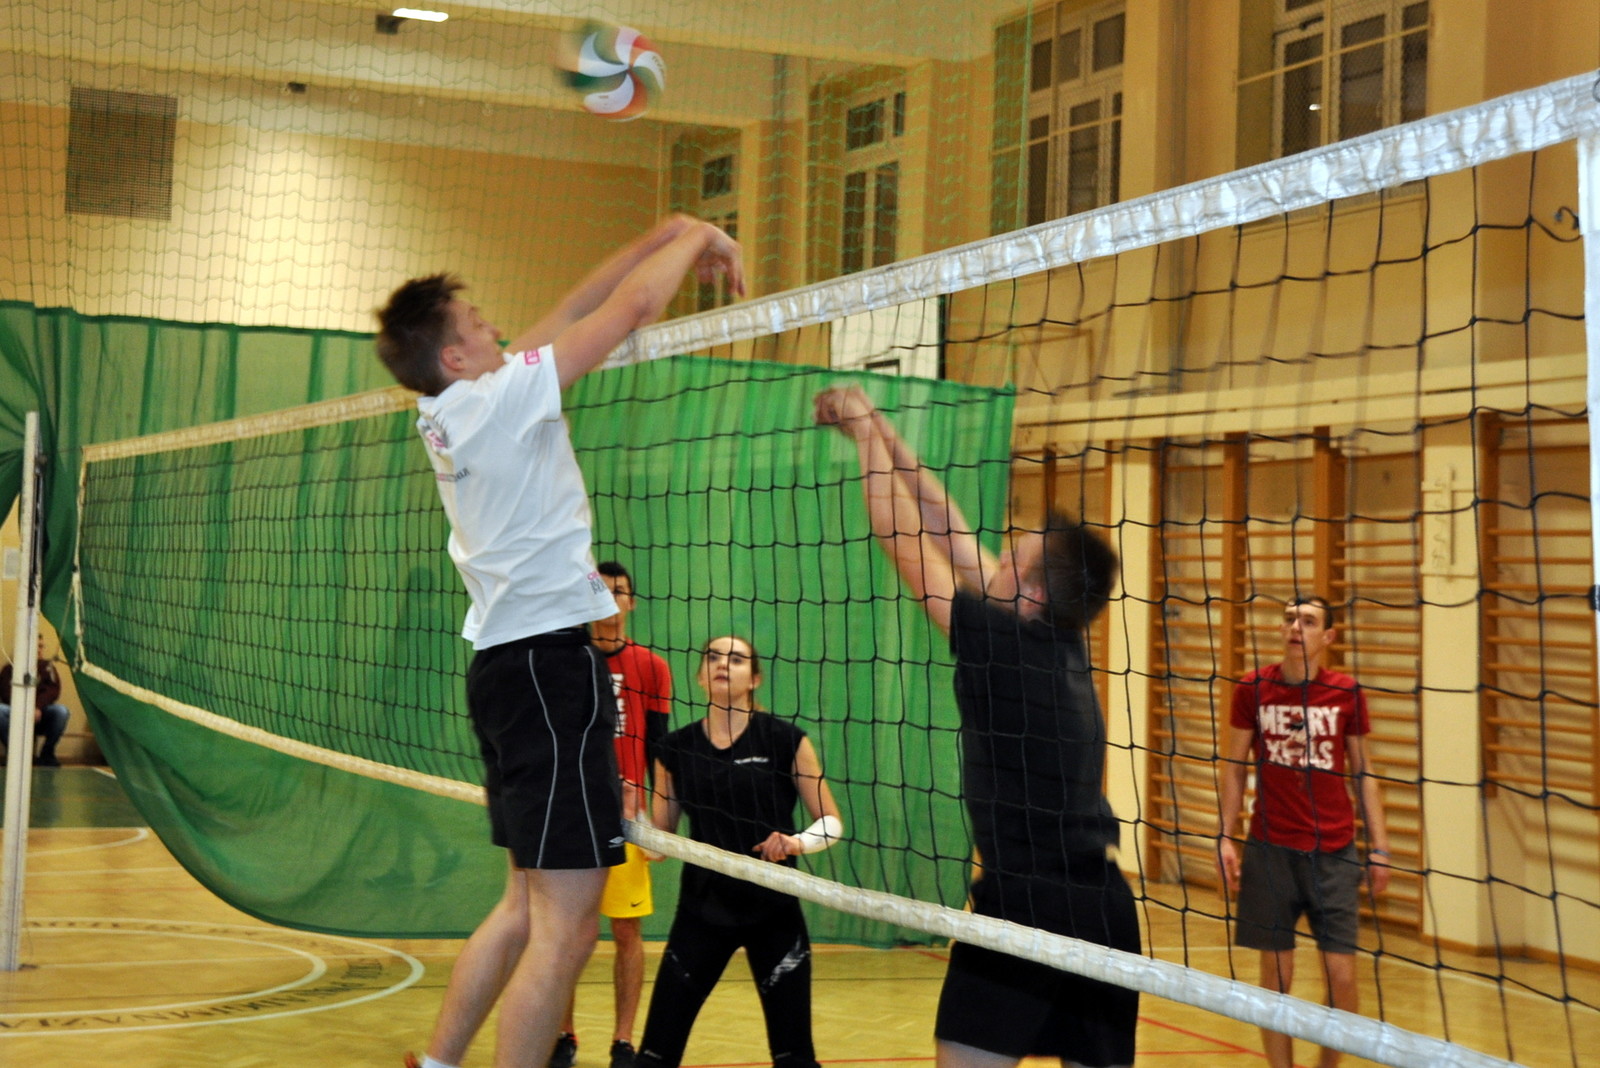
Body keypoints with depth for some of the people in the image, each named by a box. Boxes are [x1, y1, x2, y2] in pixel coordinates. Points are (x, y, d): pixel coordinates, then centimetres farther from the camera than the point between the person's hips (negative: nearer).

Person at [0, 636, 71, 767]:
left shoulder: (47, 667, 12)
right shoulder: (10, 668, 9)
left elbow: (53, 690, -2)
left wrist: (38, 708, -22)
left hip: (40, 717, 1)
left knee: (61, 711, -30)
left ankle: (46, 754, -9)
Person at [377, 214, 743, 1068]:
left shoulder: (447, 412, 11)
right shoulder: (499, 397, -13)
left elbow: (568, 315, 19)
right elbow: (632, 308, -8)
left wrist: (661, 237, 17)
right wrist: (694, 239, 9)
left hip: (507, 664, 10)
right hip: (548, 658, -10)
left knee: (529, 903, 19)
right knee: (566, 927, -8)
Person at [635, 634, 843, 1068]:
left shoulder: (784, 739, -4)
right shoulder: (676, 748, 2)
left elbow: (831, 821, -1)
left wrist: (798, 842, -20)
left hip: (774, 912, -2)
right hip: (701, 911, 2)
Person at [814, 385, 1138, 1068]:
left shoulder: (1001, 640, -8)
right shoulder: (1062, 642, 11)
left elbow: (902, 538, -1)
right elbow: (947, 529, 16)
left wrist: (868, 439, 11)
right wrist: (881, 433, 19)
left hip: (1027, 899, -8)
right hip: (1103, 902, 8)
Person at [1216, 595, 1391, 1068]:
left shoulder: (1346, 693, 2)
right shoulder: (1253, 690, 1)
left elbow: (1363, 774, 8)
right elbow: (1234, 767, 7)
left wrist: (1379, 846, 4)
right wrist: (1226, 837, -1)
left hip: (1334, 851, 0)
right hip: (1270, 848, 0)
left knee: (1341, 974, -3)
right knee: (1276, 973, 2)